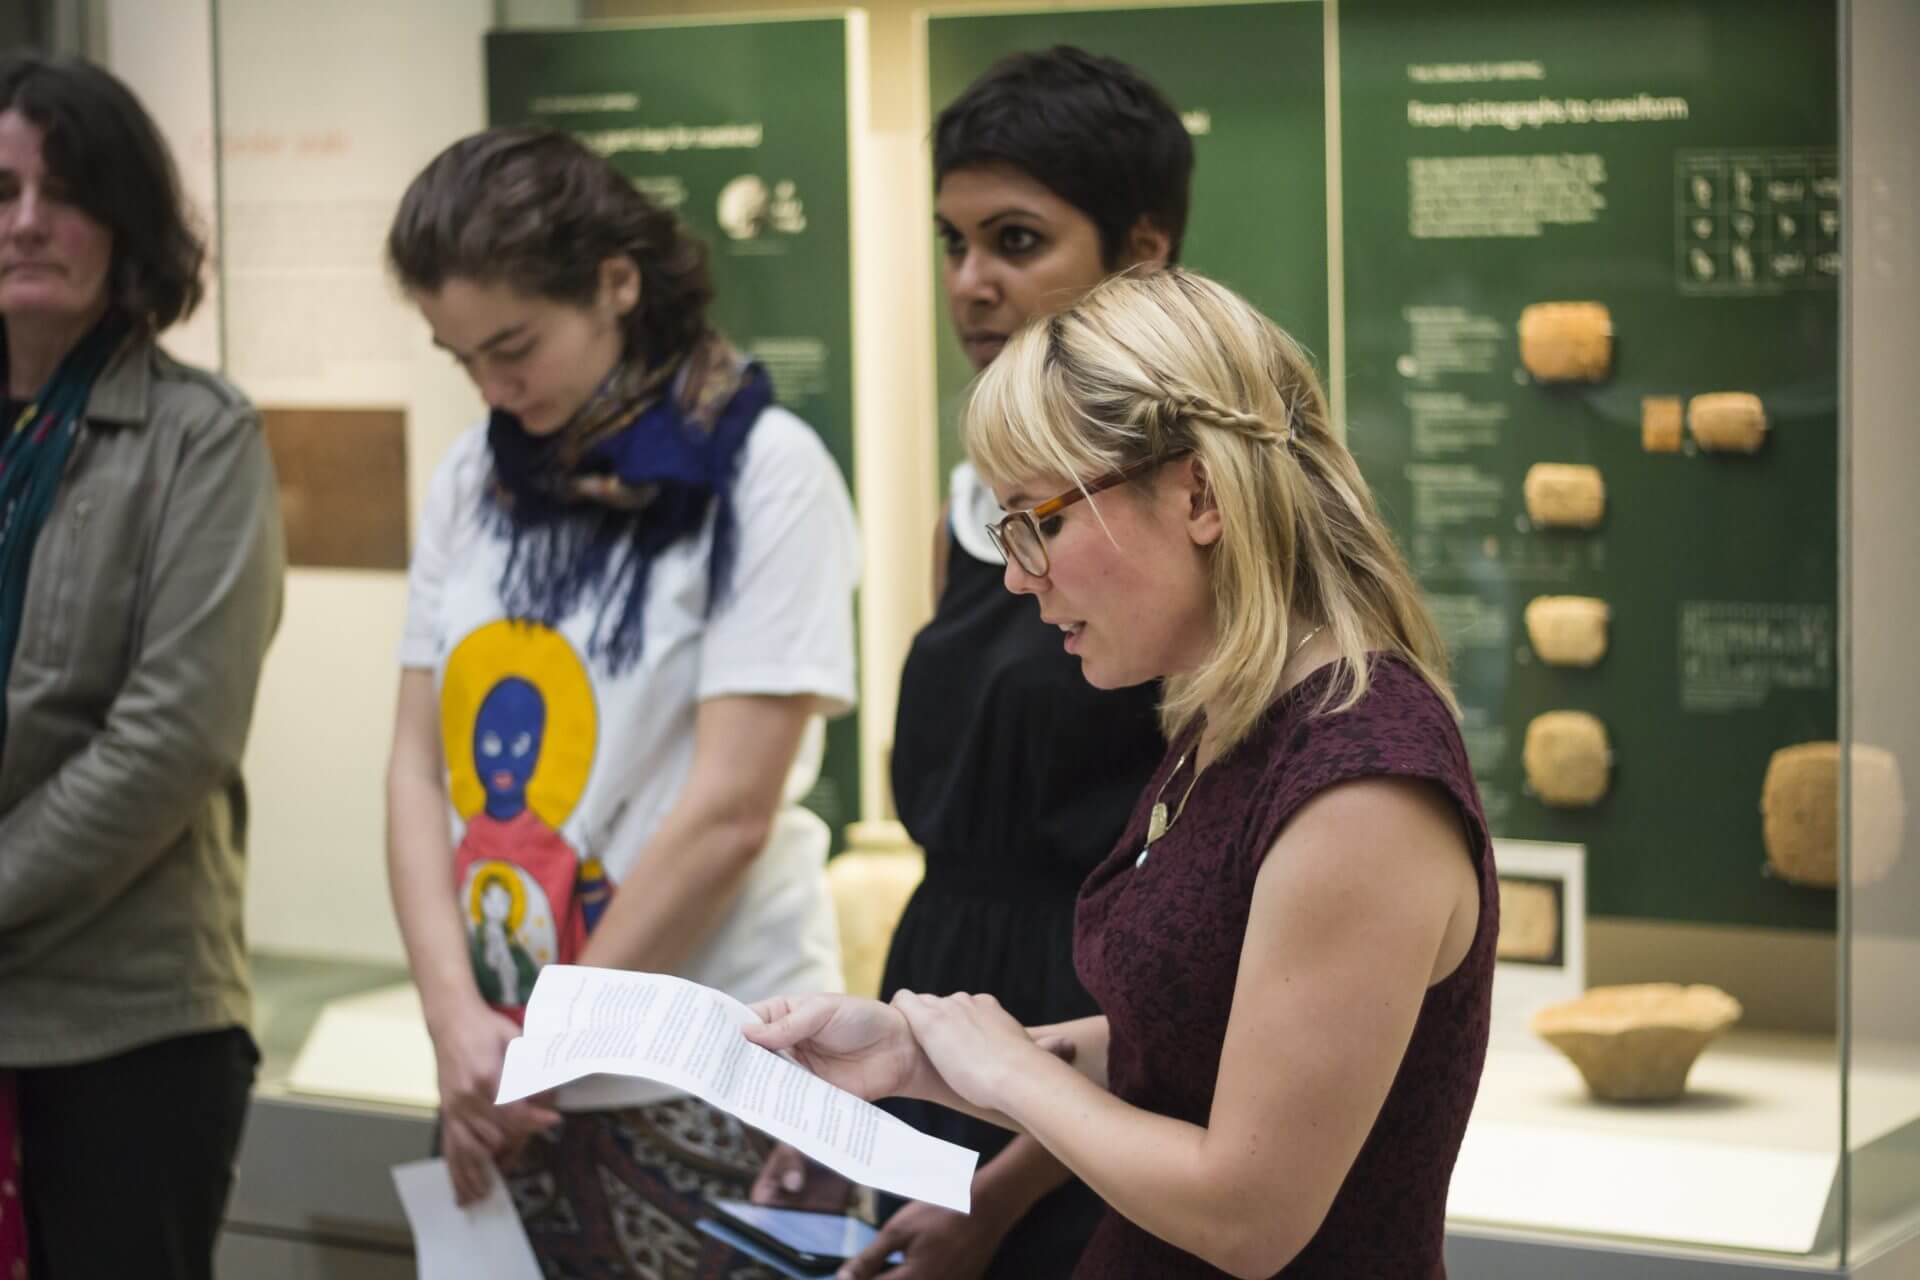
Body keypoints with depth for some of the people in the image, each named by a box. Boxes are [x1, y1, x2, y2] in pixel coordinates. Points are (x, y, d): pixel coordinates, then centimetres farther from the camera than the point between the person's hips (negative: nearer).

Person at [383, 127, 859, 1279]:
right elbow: (421, 766, 6)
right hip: (506, 1086, 5)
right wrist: (457, 1017, -7)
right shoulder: (473, 482, 8)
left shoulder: (764, 472, -8)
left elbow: (728, 812, -12)